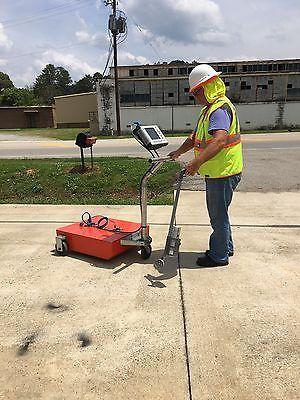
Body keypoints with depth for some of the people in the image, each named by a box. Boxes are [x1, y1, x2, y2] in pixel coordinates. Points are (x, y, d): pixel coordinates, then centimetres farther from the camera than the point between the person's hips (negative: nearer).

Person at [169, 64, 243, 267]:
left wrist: (197, 162, -46)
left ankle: (219, 256, 17)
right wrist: (179, 152, 13)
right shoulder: (209, 109, 16)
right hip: (216, 172, 10)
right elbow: (196, 137, 23)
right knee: (218, 212, 20)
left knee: (218, 214, 1)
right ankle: (226, 247, 37)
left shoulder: (220, 109, -19)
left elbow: (220, 139, -37)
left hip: (224, 172, -10)